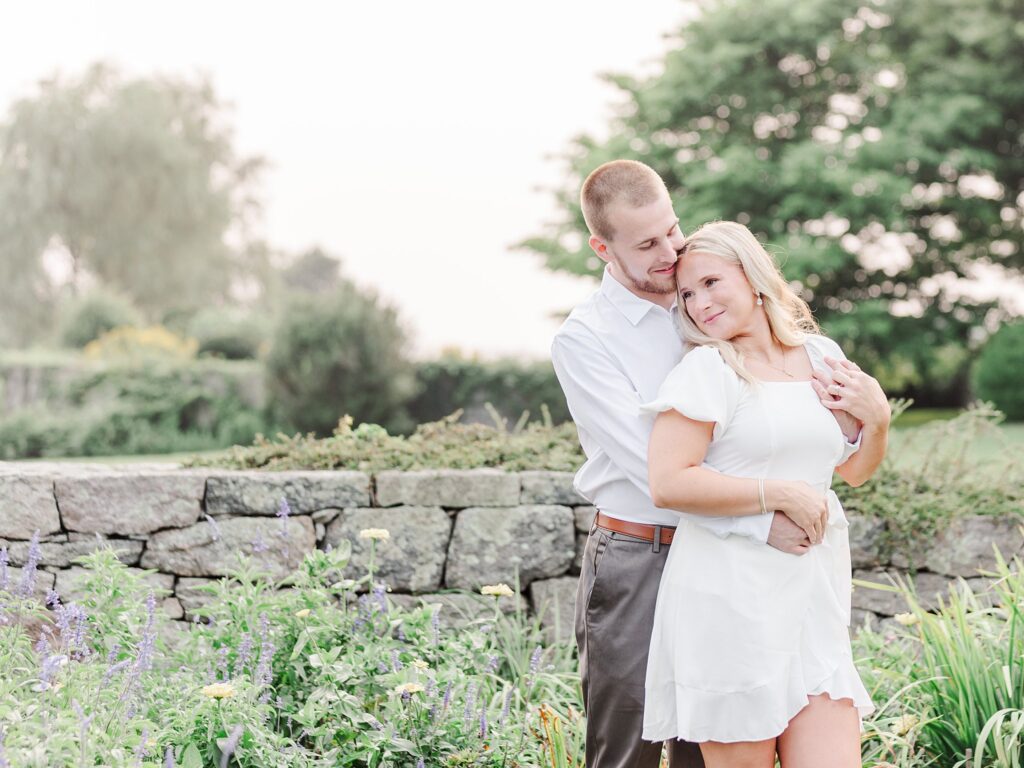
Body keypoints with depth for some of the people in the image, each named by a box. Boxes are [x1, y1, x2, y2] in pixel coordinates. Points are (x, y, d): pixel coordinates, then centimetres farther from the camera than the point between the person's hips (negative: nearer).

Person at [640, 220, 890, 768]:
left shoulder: (821, 355, 14)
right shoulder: (707, 369, -5)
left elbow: (853, 472, 25)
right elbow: (668, 483, -16)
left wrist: (877, 419, 5)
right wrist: (778, 495, -13)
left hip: (815, 598, 5)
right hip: (730, 601, -5)